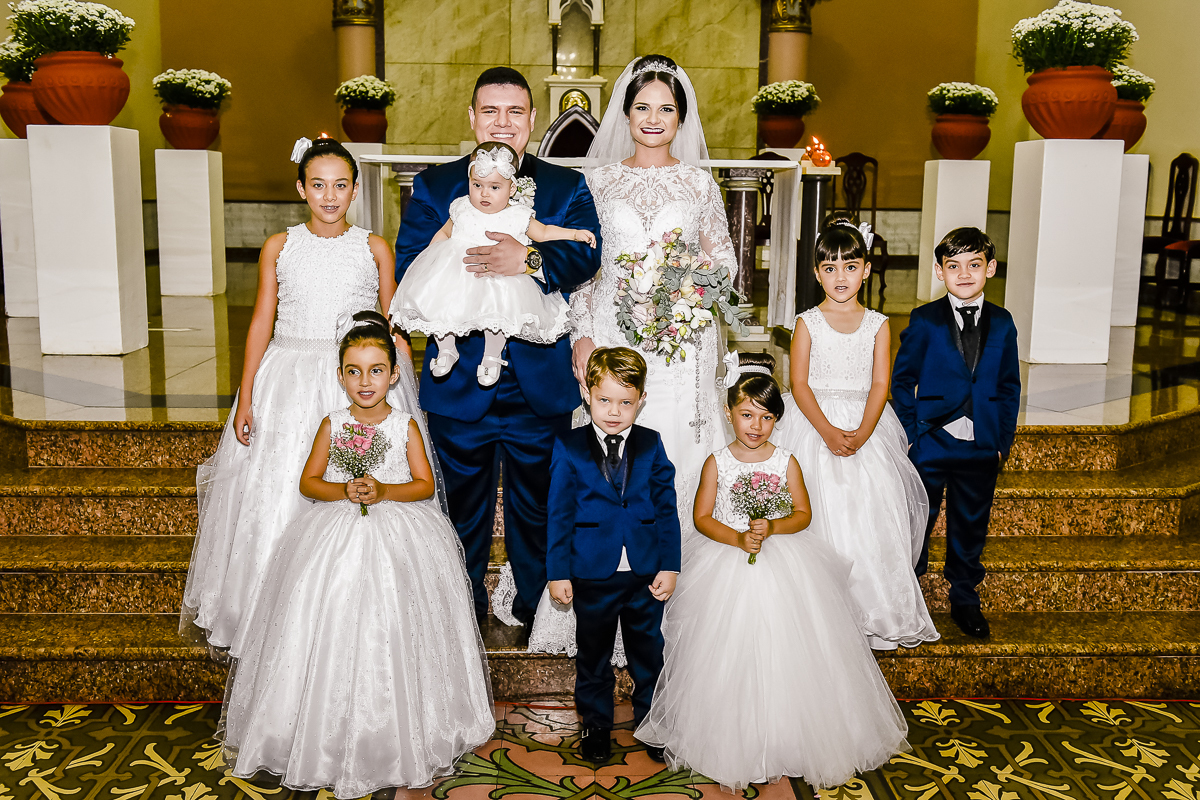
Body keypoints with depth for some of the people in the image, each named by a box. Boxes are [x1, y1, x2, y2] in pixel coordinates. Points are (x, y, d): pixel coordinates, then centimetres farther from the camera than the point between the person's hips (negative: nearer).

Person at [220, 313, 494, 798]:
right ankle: (334, 737, 11)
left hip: (398, 538, -1)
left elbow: (425, 484, -1)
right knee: (335, 637, -3)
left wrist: (384, 491, -17)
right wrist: (345, 491, -14)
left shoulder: (405, 425, 1)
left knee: (392, 635, -4)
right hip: (338, 536, 1)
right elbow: (309, 481, 4)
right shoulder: (333, 425, 3)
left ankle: (395, 738, 10)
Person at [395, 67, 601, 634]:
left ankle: (537, 609, 32)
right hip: (459, 380, 0)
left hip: (540, 384, 0)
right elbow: (408, 268, -5)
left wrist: (529, 260, -29)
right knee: (462, 504, 13)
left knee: (538, 504, 13)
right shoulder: (433, 187, 6)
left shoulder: (567, 187, 6)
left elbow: (587, 256, -11)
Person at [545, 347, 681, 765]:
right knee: (593, 653, 14)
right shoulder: (568, 447, -5)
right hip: (592, 573, -1)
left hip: (646, 573, 1)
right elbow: (559, 513, -4)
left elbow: (666, 508, 1)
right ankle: (596, 726, 32)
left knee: (648, 652, 15)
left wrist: (669, 566, -4)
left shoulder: (651, 445, 0)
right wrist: (558, 572, -6)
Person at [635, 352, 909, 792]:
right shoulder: (717, 463, -2)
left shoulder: (786, 462, 1)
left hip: (784, 562, 1)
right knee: (729, 652, -1)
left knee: (783, 648, -2)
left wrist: (772, 528, -17)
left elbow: (803, 514, 2)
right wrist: (737, 538, -20)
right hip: (725, 560, -1)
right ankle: (730, 742, 15)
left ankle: (785, 739, 15)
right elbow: (702, 517, -4)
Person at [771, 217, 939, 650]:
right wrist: (828, 432, -18)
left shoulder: (877, 325, 5)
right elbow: (799, 383, -6)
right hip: (813, 425, -1)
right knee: (820, 512, -8)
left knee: (871, 514, -5)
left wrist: (861, 434, -17)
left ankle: (873, 610, 9)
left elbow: (879, 384, -2)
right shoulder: (807, 322, 0)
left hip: (864, 426, 2)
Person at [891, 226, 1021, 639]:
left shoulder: (1002, 324, 5)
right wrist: (910, 434, -5)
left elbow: (1009, 386, 9)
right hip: (930, 445, -2)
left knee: (970, 528, 13)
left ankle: (965, 602, 30)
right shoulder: (924, 321, -4)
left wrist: (1003, 440, 5)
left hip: (981, 449, 2)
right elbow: (902, 380, -1)